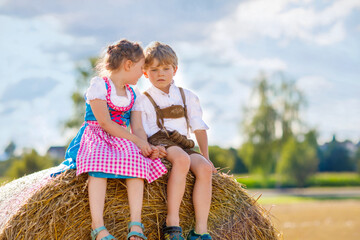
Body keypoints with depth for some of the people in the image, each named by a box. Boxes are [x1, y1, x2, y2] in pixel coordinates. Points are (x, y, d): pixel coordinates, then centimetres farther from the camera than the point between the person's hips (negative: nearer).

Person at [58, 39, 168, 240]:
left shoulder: (133, 93, 17)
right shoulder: (99, 85, -5)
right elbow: (104, 122, -14)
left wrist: (148, 147, -8)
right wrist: (136, 140, -16)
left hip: (122, 140, 5)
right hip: (95, 138, -5)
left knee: (136, 160, -29)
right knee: (99, 163, -38)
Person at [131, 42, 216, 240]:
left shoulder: (188, 97, 22)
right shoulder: (142, 101, 11)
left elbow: (199, 128, 19)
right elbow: (137, 130, -1)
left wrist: (206, 156, 10)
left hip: (183, 145, 4)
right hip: (158, 144, -4)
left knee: (203, 167, -28)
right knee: (182, 158, -37)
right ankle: (172, 224, -39)